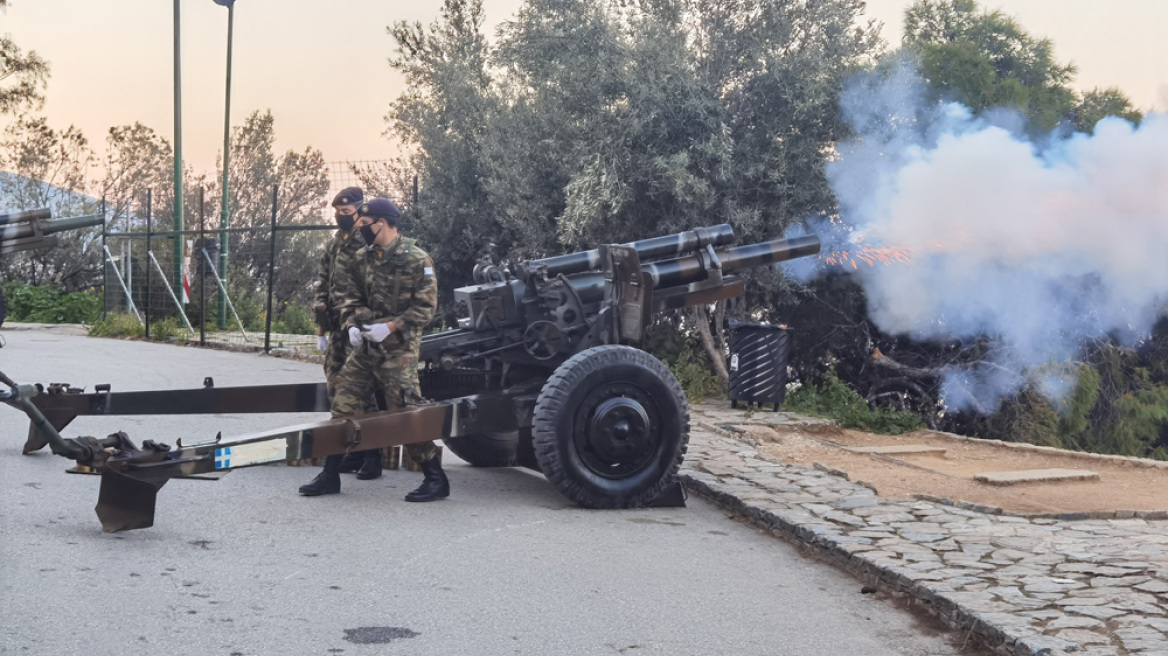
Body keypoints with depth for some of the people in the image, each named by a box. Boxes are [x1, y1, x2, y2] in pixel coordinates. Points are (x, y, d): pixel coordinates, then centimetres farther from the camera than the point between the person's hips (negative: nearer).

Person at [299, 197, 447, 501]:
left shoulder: (416, 260, -11)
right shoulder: (363, 258, 8)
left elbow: (426, 307, -13)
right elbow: (348, 295, 17)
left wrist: (390, 327, -19)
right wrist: (351, 325, 0)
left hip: (398, 349, -7)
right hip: (364, 346, 7)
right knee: (343, 405, 6)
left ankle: (435, 479, 4)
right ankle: (330, 476, 18)